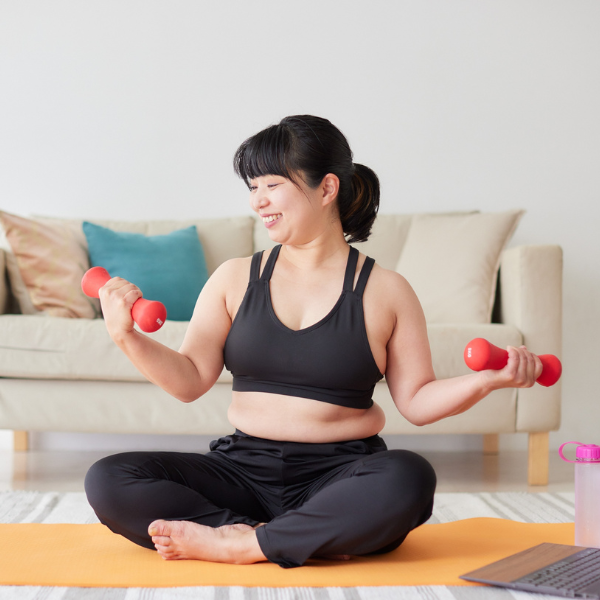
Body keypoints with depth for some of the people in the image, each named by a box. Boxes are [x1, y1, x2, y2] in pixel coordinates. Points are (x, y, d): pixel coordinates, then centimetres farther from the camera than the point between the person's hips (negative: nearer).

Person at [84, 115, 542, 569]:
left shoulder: (385, 291, 2)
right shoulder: (235, 279, 8)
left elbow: (416, 401, 3)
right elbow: (190, 381, 3)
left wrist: (487, 380, -13)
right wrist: (127, 336, -11)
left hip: (341, 475, -2)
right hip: (243, 468, 3)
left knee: (409, 478, -36)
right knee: (108, 481, -18)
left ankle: (239, 545, -21)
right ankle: (317, 540, -21)